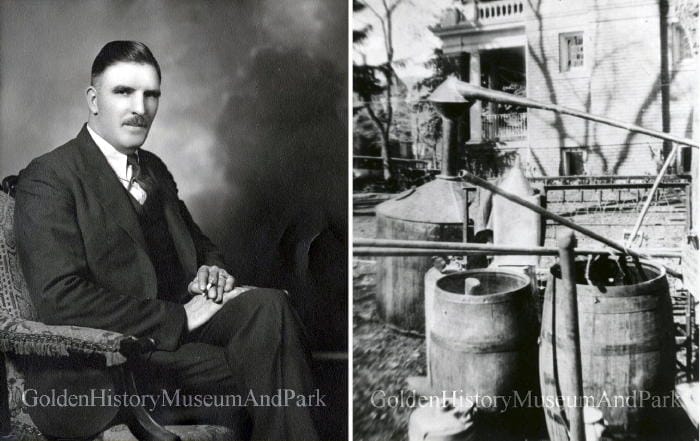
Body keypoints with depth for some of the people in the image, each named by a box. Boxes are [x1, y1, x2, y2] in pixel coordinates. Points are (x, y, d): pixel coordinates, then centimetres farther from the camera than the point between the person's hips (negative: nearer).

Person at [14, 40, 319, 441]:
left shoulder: (154, 169, 18)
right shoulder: (48, 179, -6)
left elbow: (199, 243, 29)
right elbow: (60, 300, -17)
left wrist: (211, 269, 3)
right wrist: (179, 318, -19)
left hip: (185, 316, 7)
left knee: (269, 306, -25)